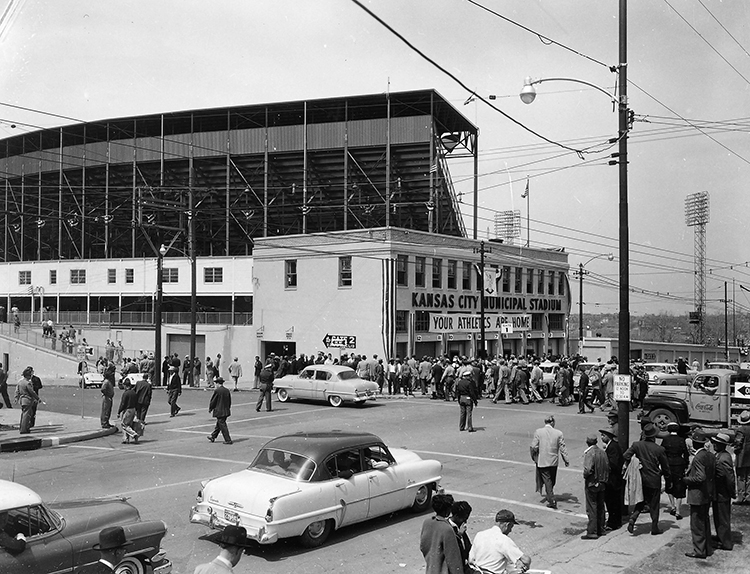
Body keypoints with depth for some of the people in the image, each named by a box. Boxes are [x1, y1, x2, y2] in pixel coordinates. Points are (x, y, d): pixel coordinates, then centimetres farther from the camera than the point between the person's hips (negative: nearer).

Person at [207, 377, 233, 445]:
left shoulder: (217, 391, -15)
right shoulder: (227, 390, 4)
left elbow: (213, 401, -8)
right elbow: (230, 401, 11)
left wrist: (210, 409, 6)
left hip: (219, 412, -7)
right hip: (226, 411, 7)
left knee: (222, 426, -1)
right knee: (218, 424, 20)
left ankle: (228, 440, -2)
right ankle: (213, 436, 33)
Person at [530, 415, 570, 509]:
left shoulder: (538, 432, -10)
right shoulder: (558, 433, -6)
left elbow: (534, 446, -11)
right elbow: (562, 448, -3)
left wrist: (533, 457, 6)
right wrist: (566, 460, 5)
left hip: (542, 461, -2)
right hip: (554, 461, 3)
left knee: (547, 480, 3)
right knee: (552, 480, 20)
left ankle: (552, 500, -4)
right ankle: (549, 495, 38)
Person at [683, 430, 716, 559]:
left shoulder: (698, 458, -22)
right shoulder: (711, 456, 5)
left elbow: (701, 477, -27)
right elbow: (713, 475, 10)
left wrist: (687, 479, -12)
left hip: (698, 496, -9)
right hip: (708, 495, 9)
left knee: (697, 525, 1)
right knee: (705, 522, 19)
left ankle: (699, 551, 7)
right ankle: (707, 549, 27)